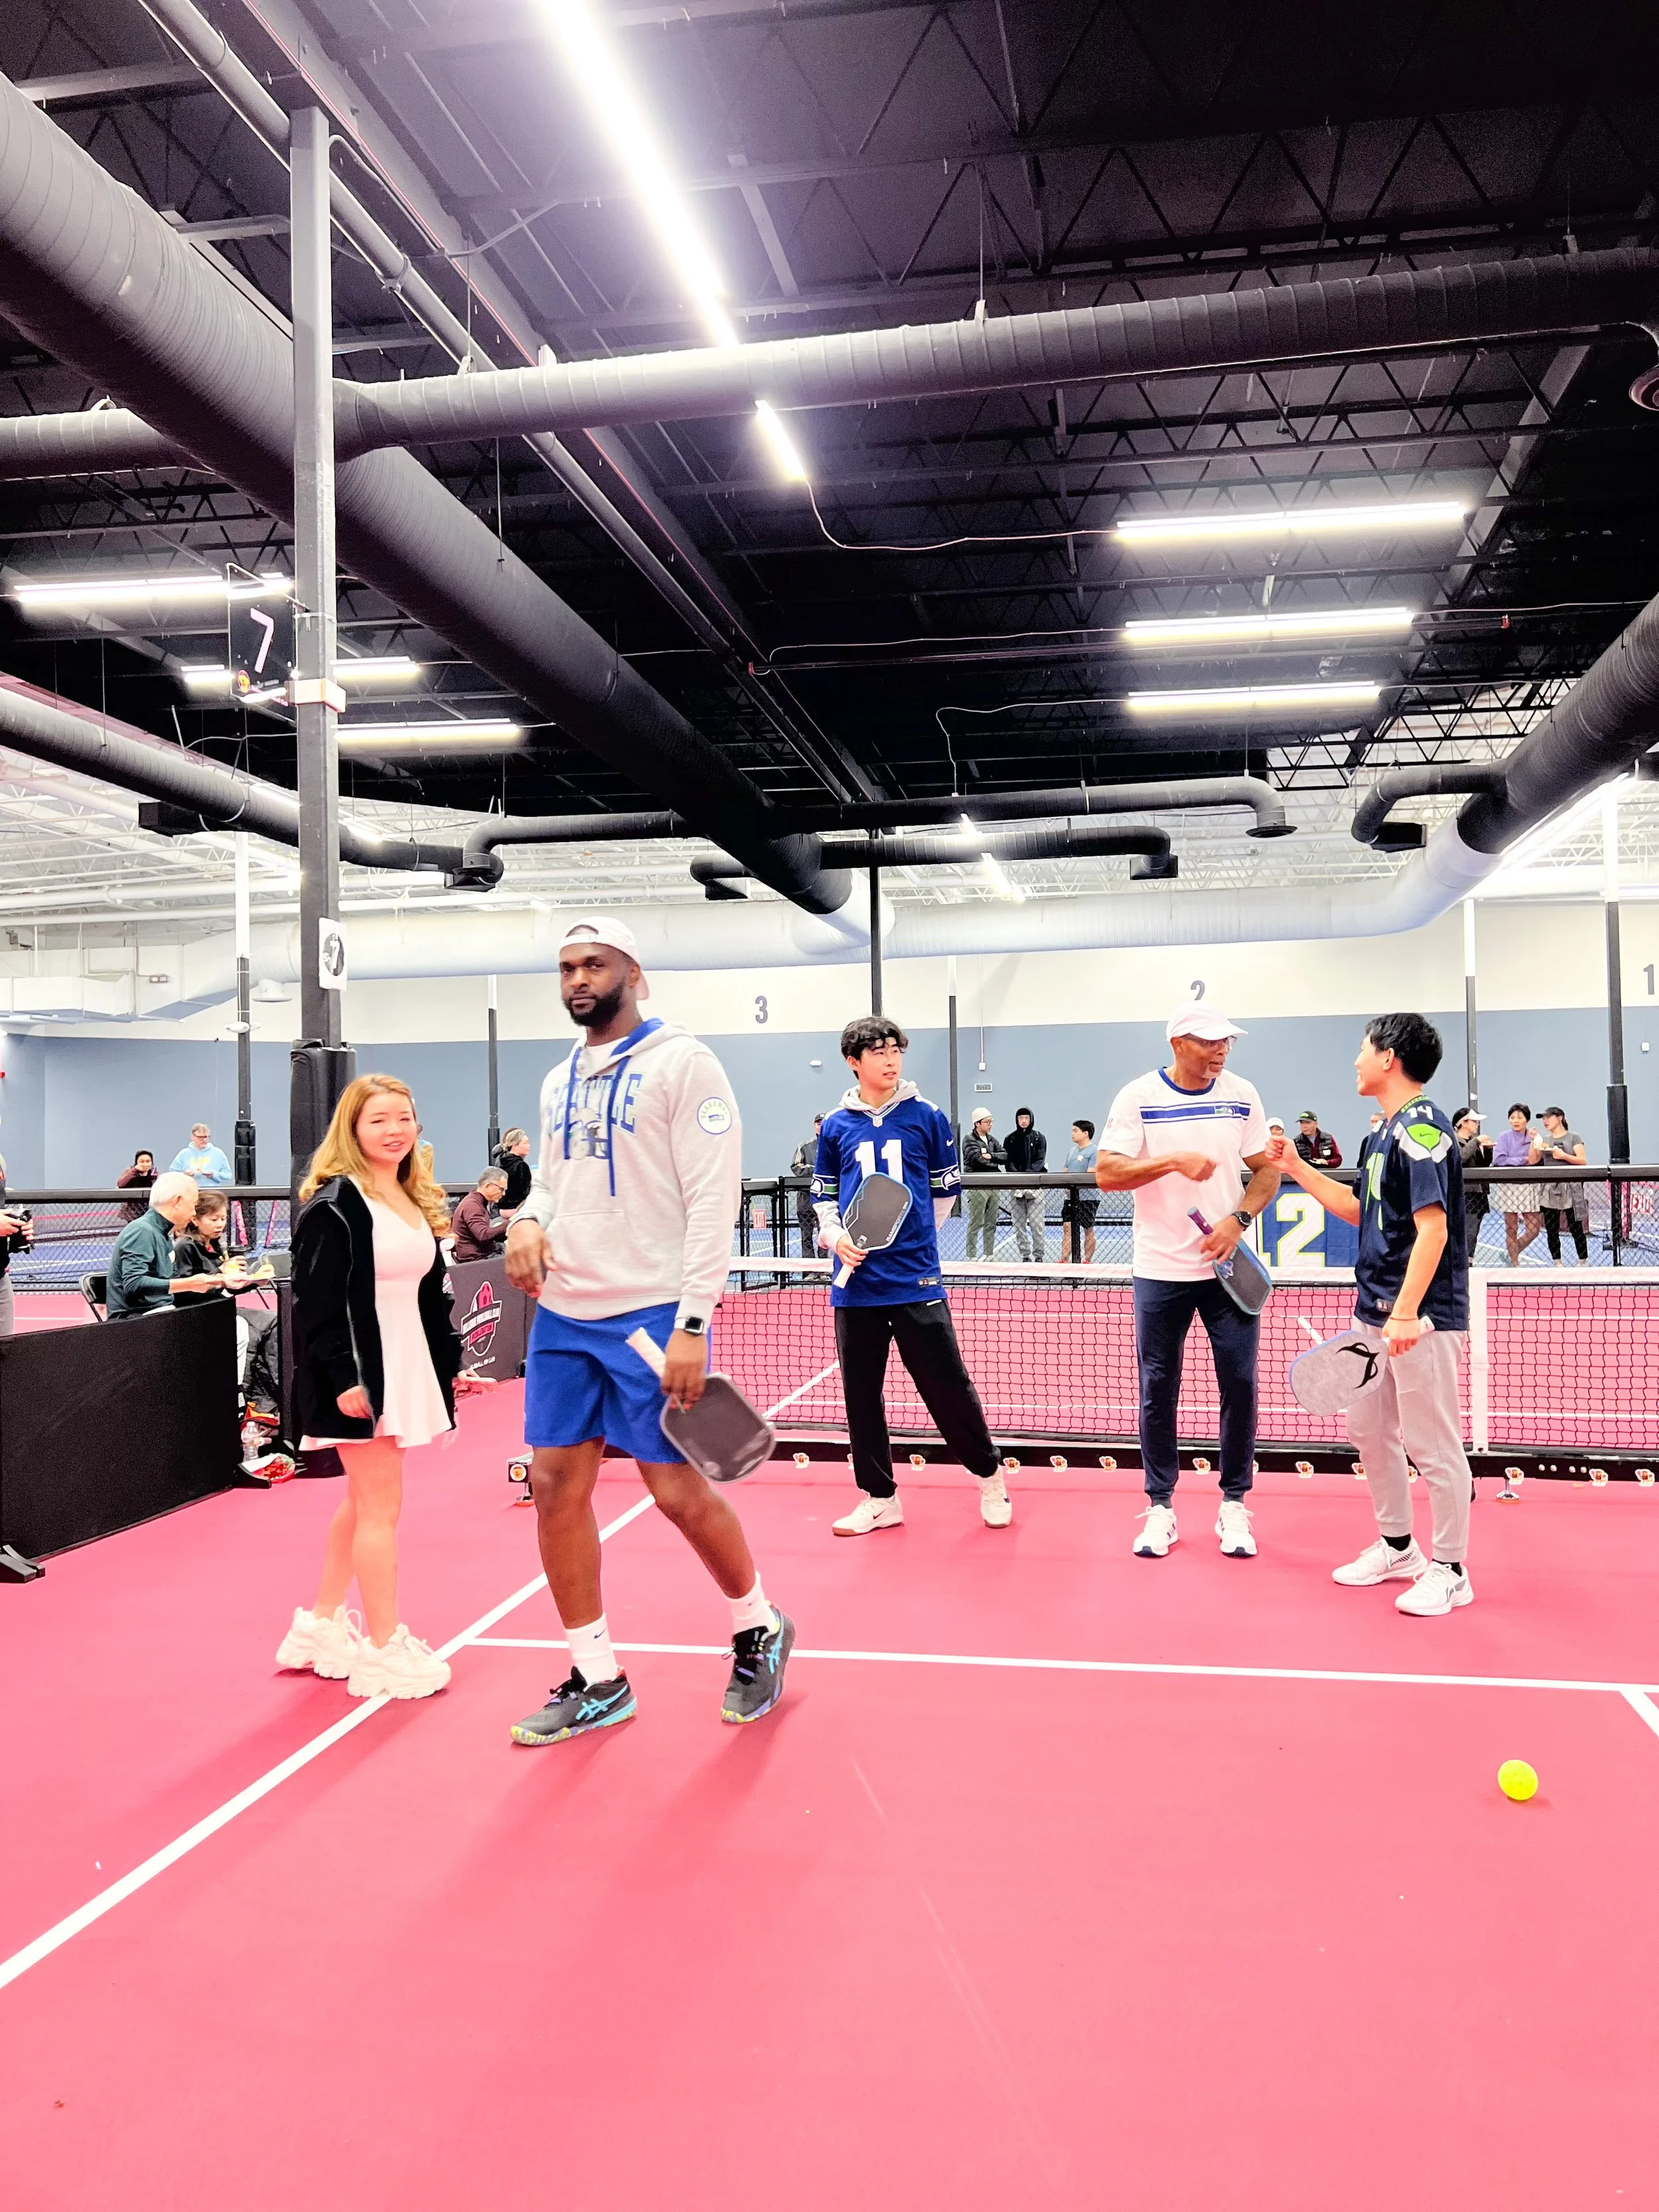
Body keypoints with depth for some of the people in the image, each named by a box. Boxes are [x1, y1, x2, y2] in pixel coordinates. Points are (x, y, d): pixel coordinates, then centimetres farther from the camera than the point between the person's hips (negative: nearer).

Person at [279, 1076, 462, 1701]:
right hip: (357, 1375, -8)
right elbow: (317, 1302, -18)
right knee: (380, 1507, -3)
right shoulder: (334, 1204, -13)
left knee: (362, 1503, 17)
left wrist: (448, 1363, 14)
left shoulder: (420, 1202, 12)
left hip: (405, 1368, 9)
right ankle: (383, 1650, 7)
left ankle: (322, 1625, 31)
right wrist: (344, 1379, -23)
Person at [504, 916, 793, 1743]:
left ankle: (760, 1629, 25)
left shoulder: (682, 1062, -8)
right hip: (562, 1315, 7)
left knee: (676, 1490, -2)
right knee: (555, 1484, 5)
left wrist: (692, 1324, -19)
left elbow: (713, 1198, -14)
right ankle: (597, 1681, 19)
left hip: (652, 1315, -7)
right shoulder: (559, 1082, 14)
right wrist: (528, 1221, -1)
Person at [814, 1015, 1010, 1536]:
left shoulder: (926, 1117, 2)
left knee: (948, 1385, -1)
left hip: (916, 1280, -2)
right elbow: (824, 1198, 14)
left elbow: (945, 1190, 11)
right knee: (861, 1392, 7)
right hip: (856, 1283, 2)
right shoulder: (836, 1126, 7)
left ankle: (990, 1477, 20)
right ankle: (879, 1497, 21)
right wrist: (836, 1237, -4)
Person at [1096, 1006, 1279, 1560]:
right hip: (1159, 1271, -2)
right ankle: (1160, 1508, 16)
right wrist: (1173, 1161, -24)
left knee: (1240, 1383, 1)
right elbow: (1106, 1173, -11)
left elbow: (1267, 1169, 5)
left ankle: (1234, 1505, 16)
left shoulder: (1242, 1095, 2)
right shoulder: (1138, 1097, -6)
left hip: (1227, 1266, 2)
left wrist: (1238, 1220, -12)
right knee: (1157, 1389, 4)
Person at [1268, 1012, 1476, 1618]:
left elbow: (1433, 1228, -23)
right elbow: (1358, 1208, 24)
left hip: (1422, 1317, -10)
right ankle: (1397, 1549, 33)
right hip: (1374, 1311, 10)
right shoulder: (1384, 1132, 13)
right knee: (1368, 1431, 18)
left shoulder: (1422, 1127, -16)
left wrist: (1406, 1313, -28)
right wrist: (1297, 1168, 20)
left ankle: (1450, 1570, 14)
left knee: (1432, 1444, 0)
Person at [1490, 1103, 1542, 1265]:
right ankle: (1514, 1264, 11)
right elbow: (1499, 1160, -13)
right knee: (1511, 1230, 1)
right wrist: (1523, 1160, -9)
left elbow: (1533, 1161, -1)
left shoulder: (1532, 1137, 8)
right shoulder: (1504, 1136, -1)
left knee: (1534, 1229, 0)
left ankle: (1511, 1254, 21)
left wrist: (1533, 1141, -13)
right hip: (1509, 1186, -3)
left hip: (1529, 1186, 3)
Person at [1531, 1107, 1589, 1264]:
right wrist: (1534, 1142, -3)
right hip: (1549, 1190, 4)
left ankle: (1583, 1262, 10)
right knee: (1551, 1230, 4)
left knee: (1576, 1229, 0)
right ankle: (1557, 1264, 12)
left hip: (1570, 1188, -4)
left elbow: (1583, 1161, -6)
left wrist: (1564, 1156, -15)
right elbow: (1533, 1161, 6)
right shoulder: (1543, 1140, 14)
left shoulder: (1573, 1138, 2)